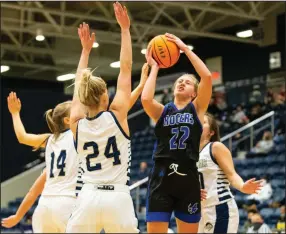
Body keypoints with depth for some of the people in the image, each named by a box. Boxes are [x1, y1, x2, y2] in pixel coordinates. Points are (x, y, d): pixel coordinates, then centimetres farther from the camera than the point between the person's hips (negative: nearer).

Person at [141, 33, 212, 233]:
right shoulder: (162, 111, 11)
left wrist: (185, 48, -3)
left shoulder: (197, 108, 9)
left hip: (188, 177, 0)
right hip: (162, 177, 0)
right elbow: (145, 99, -12)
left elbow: (207, 77, -6)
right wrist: (154, 68, 1)